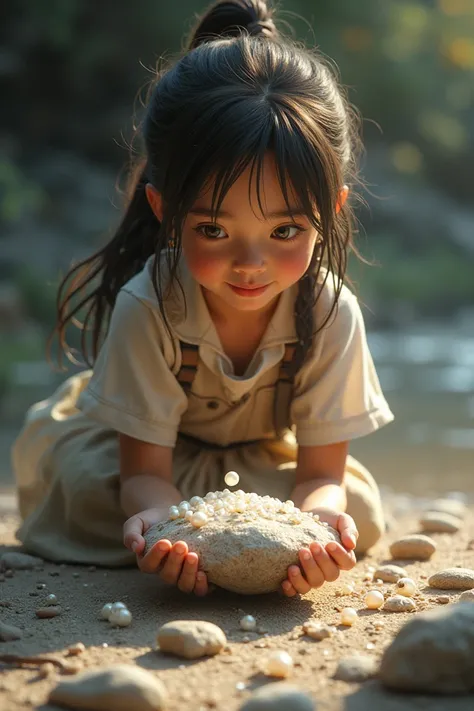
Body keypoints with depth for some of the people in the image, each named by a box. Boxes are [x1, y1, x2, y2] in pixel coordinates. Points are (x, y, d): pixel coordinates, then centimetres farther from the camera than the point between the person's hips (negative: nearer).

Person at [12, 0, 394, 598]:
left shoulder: (331, 313, -29)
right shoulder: (146, 306, -35)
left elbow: (321, 473, -26)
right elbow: (145, 471, -31)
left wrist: (318, 523, -52)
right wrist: (166, 527, -56)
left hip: (259, 451, 3)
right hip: (115, 434, -3)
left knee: (358, 513, -18)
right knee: (91, 493, -33)